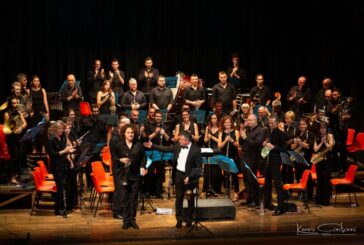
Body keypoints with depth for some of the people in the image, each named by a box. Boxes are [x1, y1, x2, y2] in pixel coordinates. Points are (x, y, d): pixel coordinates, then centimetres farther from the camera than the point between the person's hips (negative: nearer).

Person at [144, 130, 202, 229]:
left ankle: (188, 219, 23)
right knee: (179, 198, 9)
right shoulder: (178, 146, 1)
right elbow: (165, 149, 12)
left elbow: (198, 166, -13)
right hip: (178, 175, 4)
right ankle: (179, 220, 18)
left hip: (190, 176, -4)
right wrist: (152, 146, 6)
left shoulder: (196, 150, -15)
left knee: (191, 199, 9)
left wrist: (190, 177, -20)